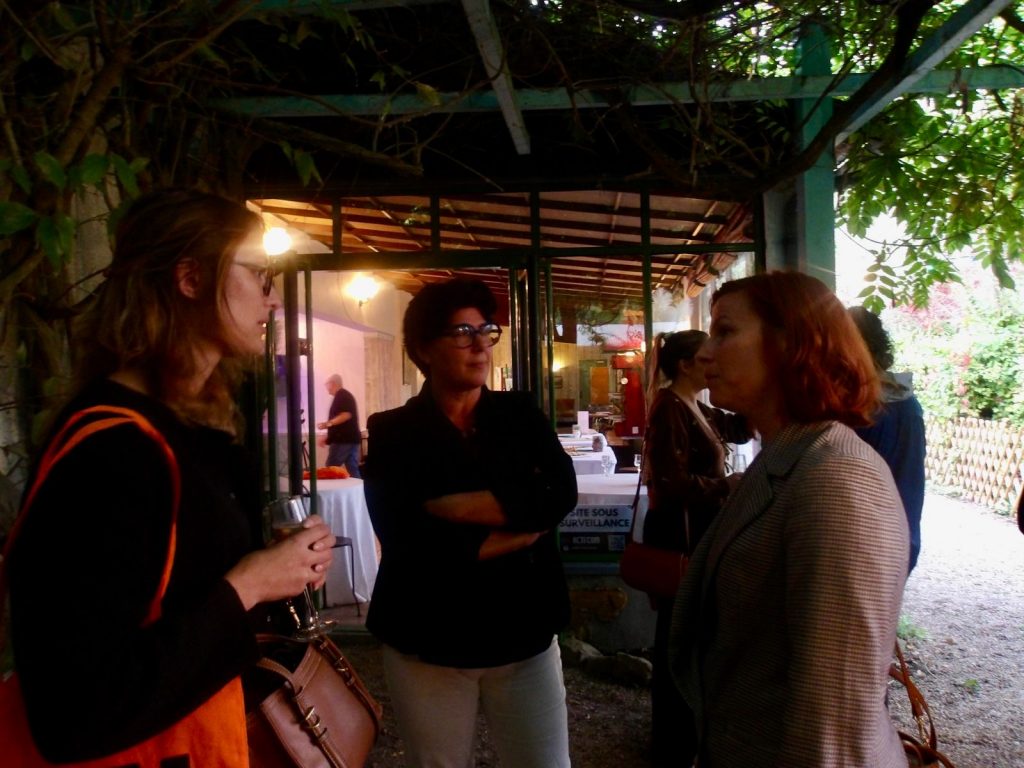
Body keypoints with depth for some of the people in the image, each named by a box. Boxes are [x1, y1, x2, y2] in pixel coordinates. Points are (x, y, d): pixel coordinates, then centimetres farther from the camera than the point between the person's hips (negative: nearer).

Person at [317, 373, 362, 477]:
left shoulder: (341, 396, -9)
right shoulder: (347, 395, 22)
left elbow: (346, 415, -23)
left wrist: (328, 423, -22)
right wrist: (328, 437, 28)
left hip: (343, 439, -10)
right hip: (352, 438, 10)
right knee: (353, 470, 5)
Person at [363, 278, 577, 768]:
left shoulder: (521, 415, 4)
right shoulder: (392, 433, -4)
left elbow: (561, 494, -12)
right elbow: (406, 541, -16)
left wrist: (463, 505, -17)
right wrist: (522, 527, -14)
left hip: (523, 634, 2)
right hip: (427, 644, -1)